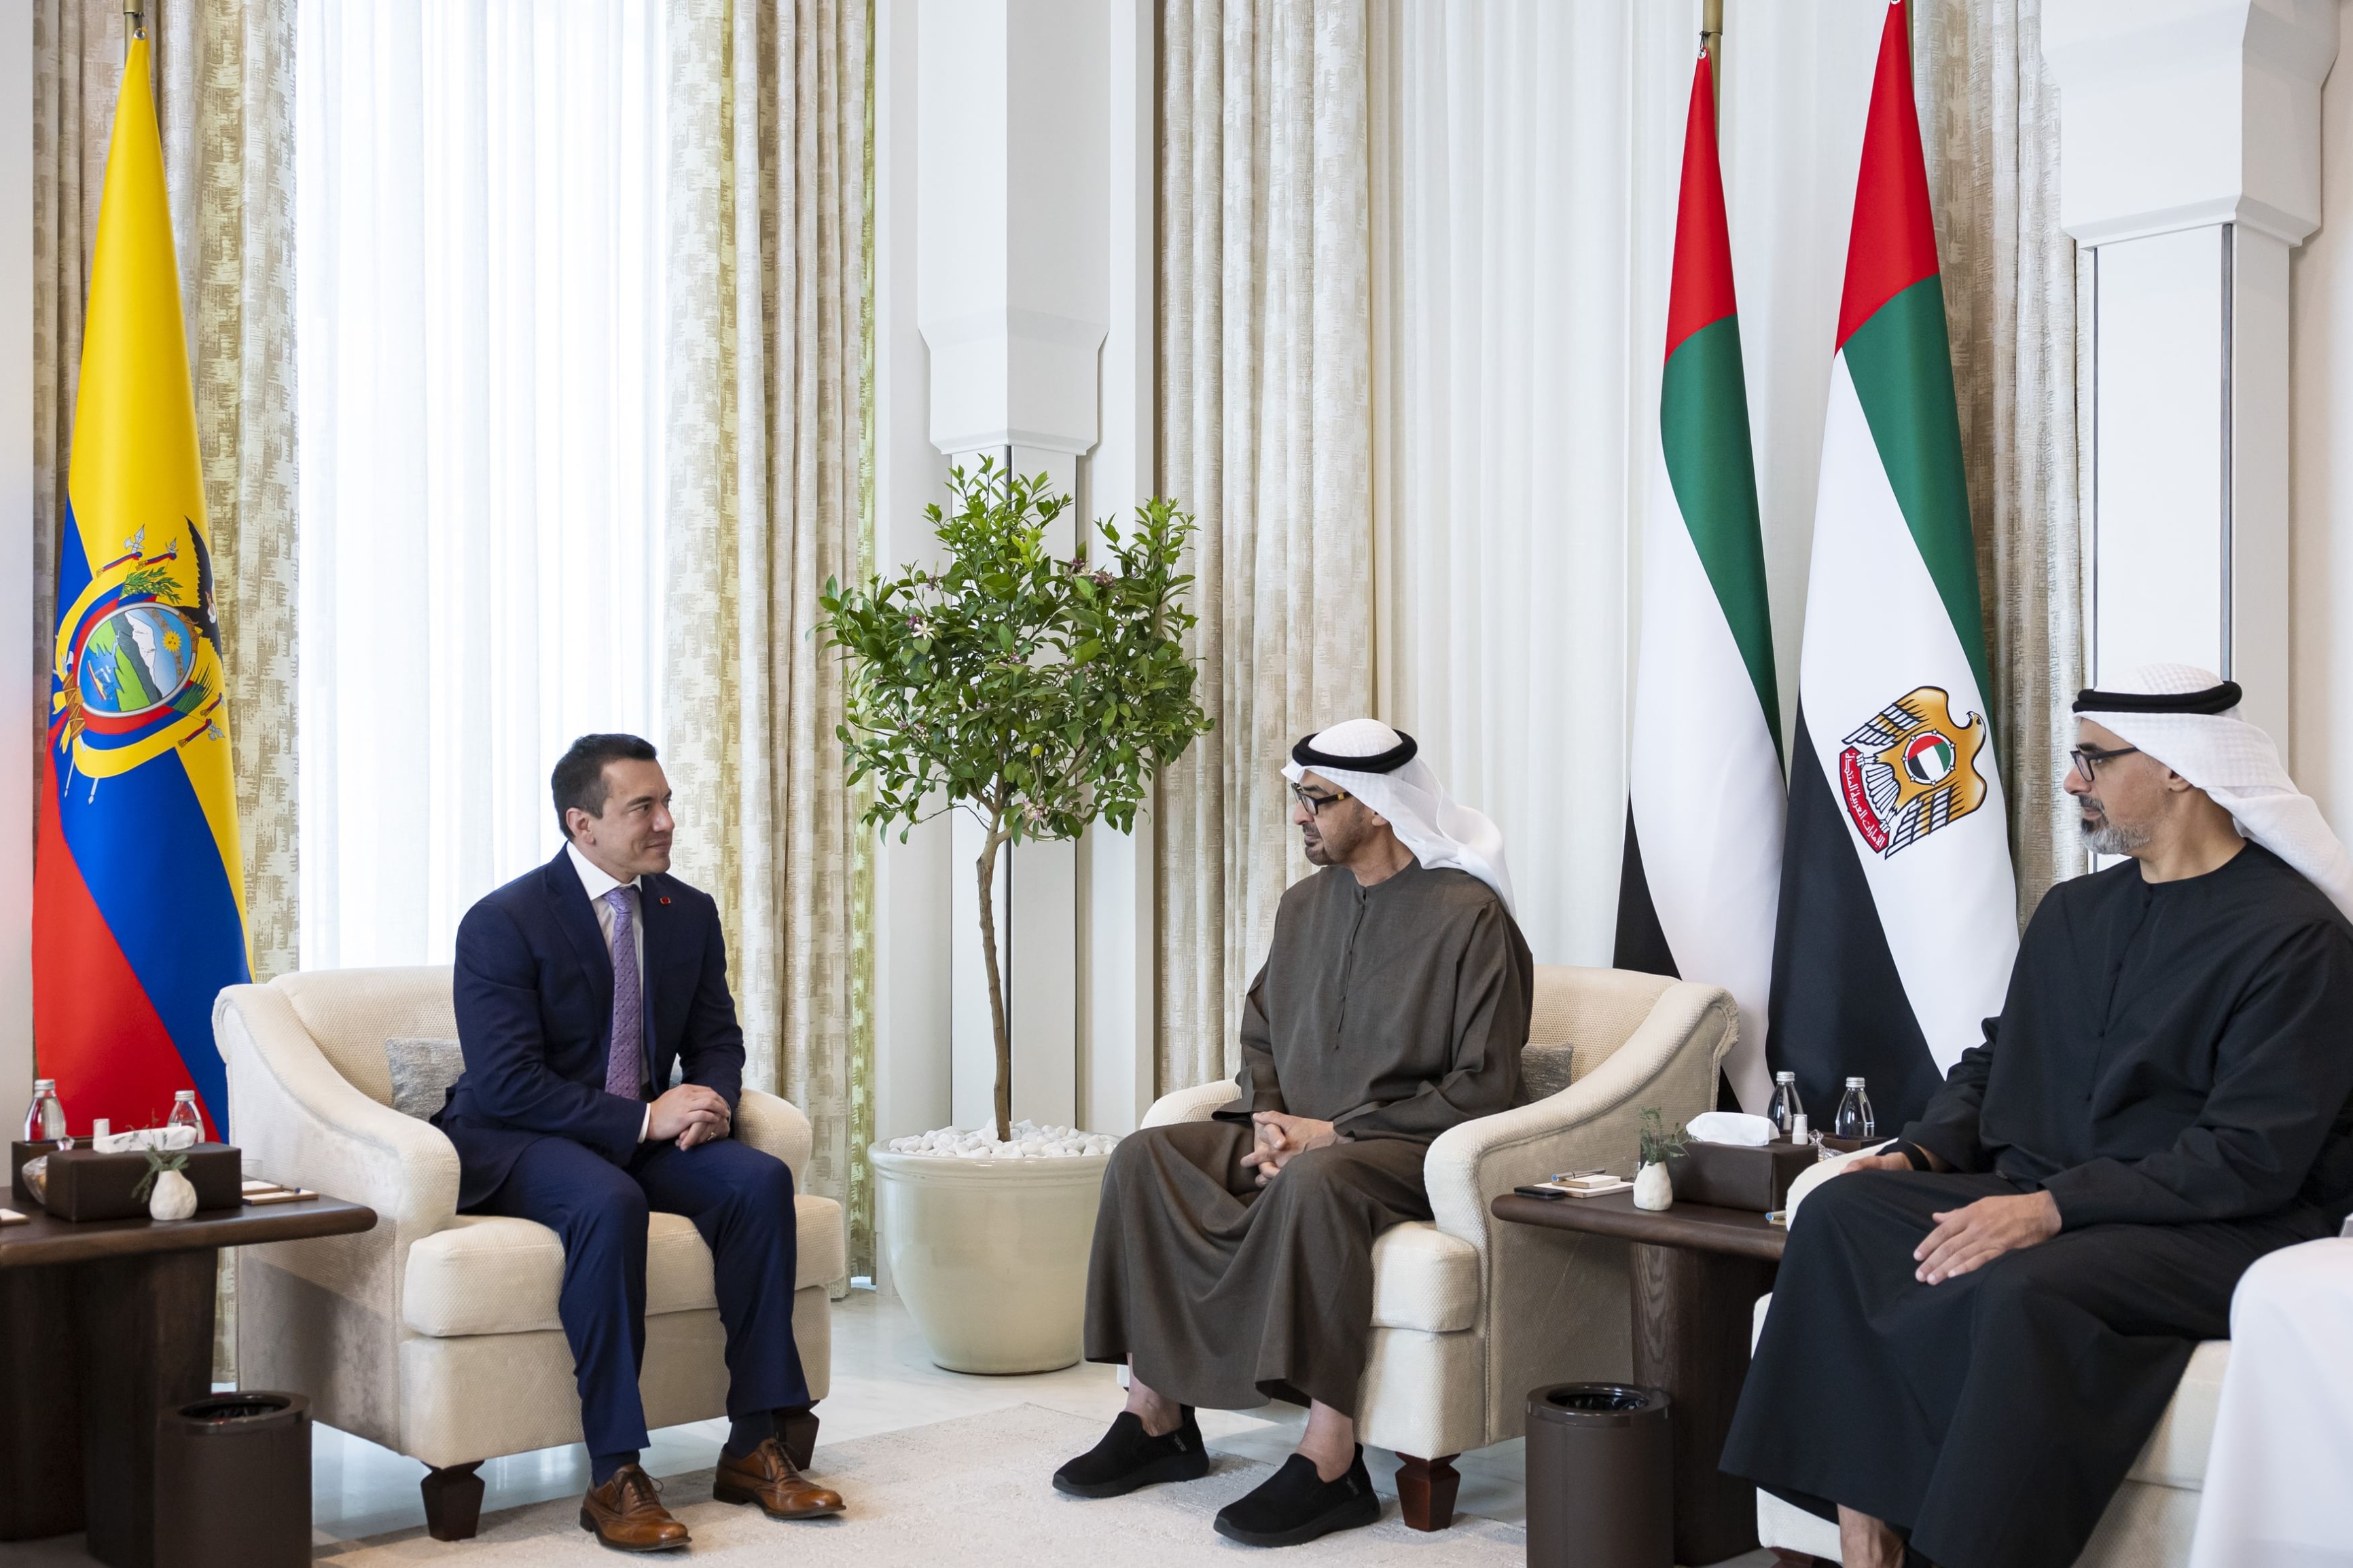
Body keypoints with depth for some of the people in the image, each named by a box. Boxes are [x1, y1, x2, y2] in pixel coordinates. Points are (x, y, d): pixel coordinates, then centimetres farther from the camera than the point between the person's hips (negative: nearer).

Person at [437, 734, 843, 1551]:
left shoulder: (690, 912, 5)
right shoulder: (501, 924, -14)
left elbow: (717, 1040, 12)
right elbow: (508, 1084, -20)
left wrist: (710, 1100, -13)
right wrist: (644, 1119, -27)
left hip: (645, 1133, 6)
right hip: (514, 1145, -6)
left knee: (762, 1181, -21)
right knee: (609, 1202, -37)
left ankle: (756, 1445, -14)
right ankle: (615, 1477, -30)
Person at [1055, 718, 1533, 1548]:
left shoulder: (1469, 914, -10)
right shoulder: (1306, 903, 12)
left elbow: (1481, 1088, -14)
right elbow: (1260, 1032, 21)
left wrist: (1335, 1131, -16)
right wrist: (1269, 1120, -2)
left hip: (1407, 1147, -7)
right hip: (1299, 1135, 7)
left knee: (1314, 1183, -39)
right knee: (1141, 1158, -14)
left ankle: (1329, 1458, -34)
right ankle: (1156, 1417, -11)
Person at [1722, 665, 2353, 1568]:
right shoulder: (2073, 911, 16)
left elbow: (2252, 1156, -16)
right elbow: (1994, 1060, 23)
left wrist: (2053, 1208, -24)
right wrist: (1919, 1154, 2)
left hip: (2217, 1230, -7)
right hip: (2046, 1203, 7)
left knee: (2023, 1291, -37)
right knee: (1839, 1215, -18)